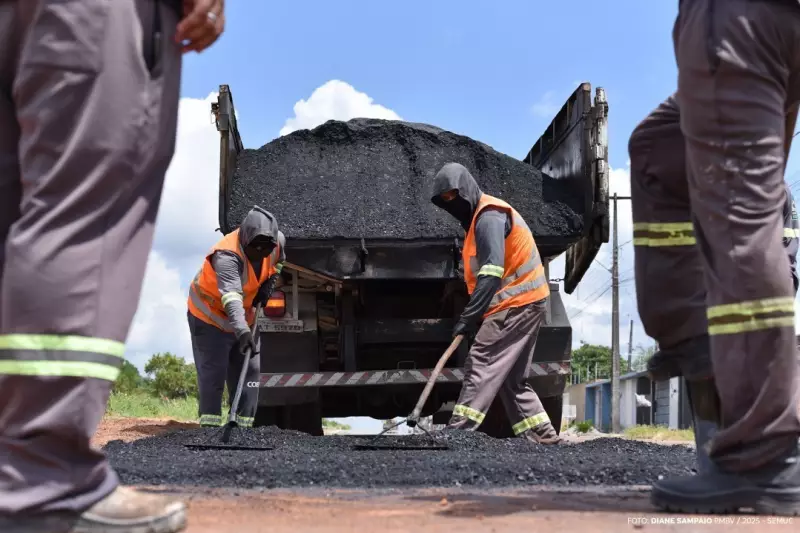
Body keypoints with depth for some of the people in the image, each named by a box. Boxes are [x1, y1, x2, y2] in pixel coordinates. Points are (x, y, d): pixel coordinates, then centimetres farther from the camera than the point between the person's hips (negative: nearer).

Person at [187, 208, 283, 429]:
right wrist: (241, 329, -66)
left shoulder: (277, 241, -14)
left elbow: (278, 260, 12)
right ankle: (209, 425, -6)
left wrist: (269, 282, -5)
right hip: (209, 315, -7)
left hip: (244, 317, 7)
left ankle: (243, 424, 14)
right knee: (213, 373, -11)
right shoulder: (227, 255, -37)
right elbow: (231, 295, -52)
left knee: (250, 370, 6)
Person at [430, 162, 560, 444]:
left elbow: (492, 272, -27)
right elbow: (482, 271, 21)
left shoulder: (489, 216, -16)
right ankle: (541, 434, 14)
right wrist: (474, 314, 14)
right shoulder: (479, 218, 18)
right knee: (512, 376, 12)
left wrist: (469, 316, -30)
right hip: (523, 304, 10)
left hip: (517, 304, -10)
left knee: (481, 362, -14)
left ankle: (459, 430, -19)